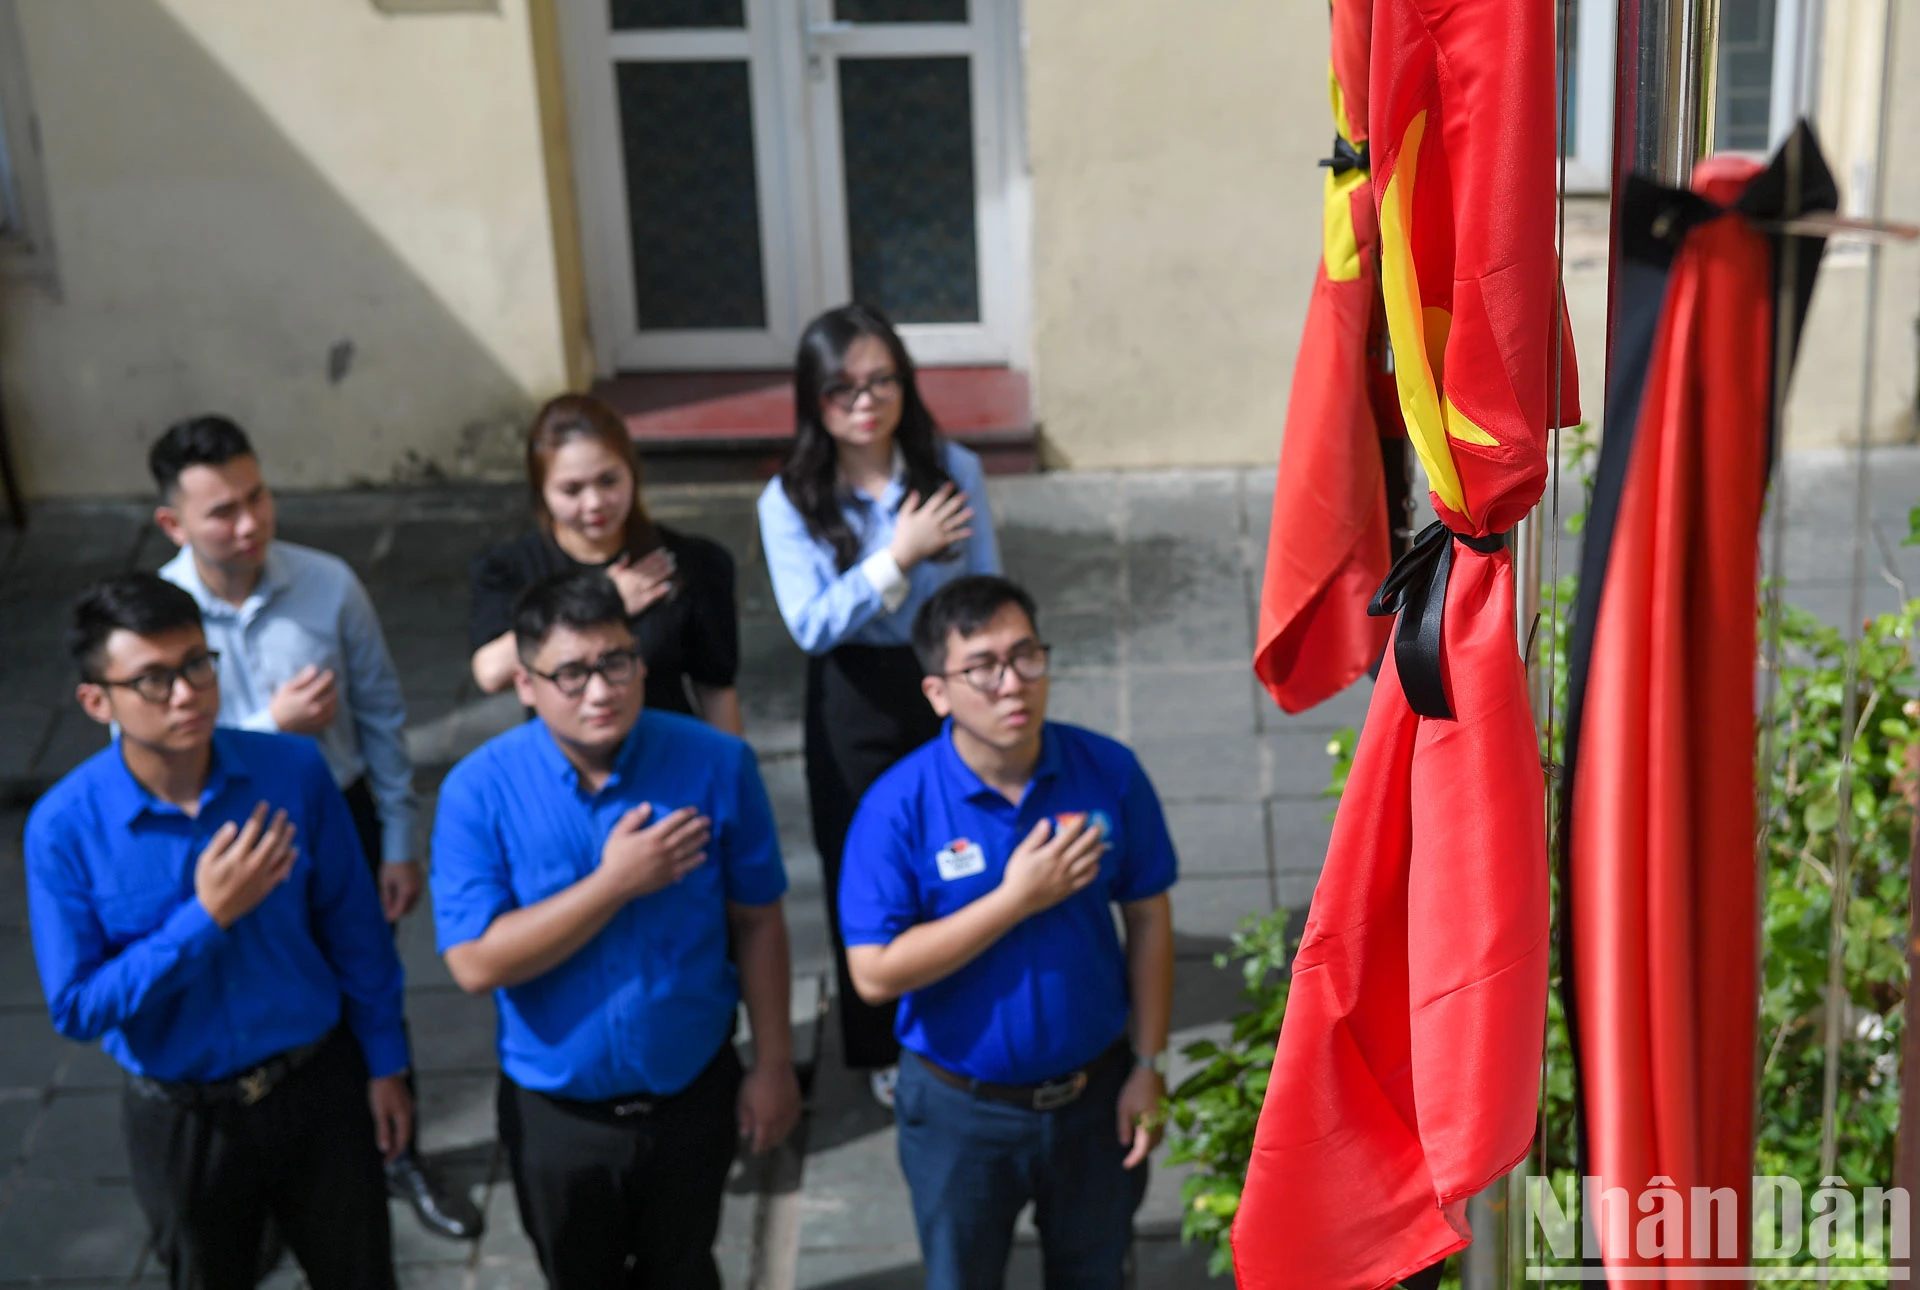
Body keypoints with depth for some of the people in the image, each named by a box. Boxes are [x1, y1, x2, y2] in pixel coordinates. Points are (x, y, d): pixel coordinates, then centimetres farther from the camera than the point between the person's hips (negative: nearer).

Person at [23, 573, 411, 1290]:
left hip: (320, 1087, 1)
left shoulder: (294, 770, -15)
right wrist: (206, 917, -28)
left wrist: (385, 1063, 3)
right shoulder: (64, 828, -19)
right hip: (182, 1118, -1)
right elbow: (76, 1008, -19)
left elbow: (354, 927, -3)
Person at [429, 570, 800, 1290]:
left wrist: (774, 1066, -3)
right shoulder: (478, 791, -17)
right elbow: (476, 963, -23)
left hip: (693, 1092, 0)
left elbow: (757, 923, -6)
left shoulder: (716, 764, -15)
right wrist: (616, 883, -28)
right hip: (557, 1112, 0)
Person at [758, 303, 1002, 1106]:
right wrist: (899, 557, -25)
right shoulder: (790, 501, -10)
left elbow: (987, 590, 1)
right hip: (855, 710, 0)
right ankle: (885, 1052, 32)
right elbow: (810, 625, -17)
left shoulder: (953, 468, -6)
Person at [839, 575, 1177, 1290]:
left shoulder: (1109, 772, -12)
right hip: (962, 1108, -2)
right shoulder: (897, 808, -20)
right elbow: (875, 973, -23)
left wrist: (1149, 1064, -3)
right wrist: (1017, 899, -27)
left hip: (1092, 1092, 2)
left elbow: (1148, 918, -2)